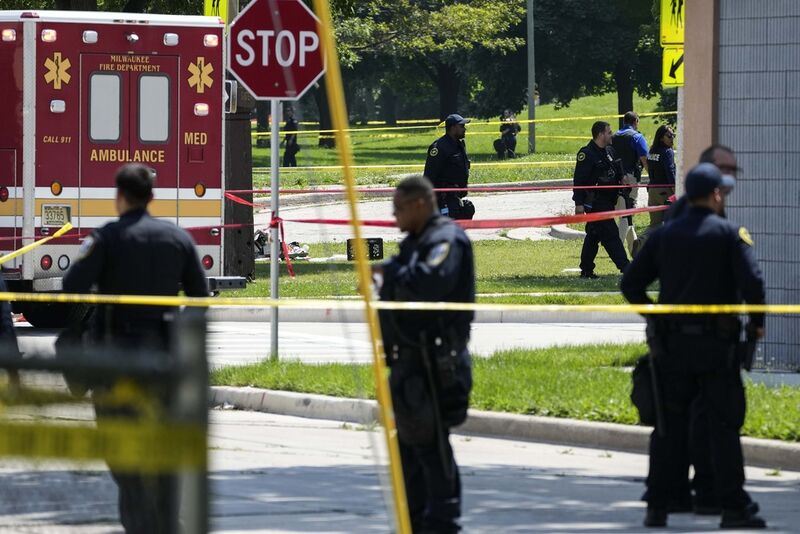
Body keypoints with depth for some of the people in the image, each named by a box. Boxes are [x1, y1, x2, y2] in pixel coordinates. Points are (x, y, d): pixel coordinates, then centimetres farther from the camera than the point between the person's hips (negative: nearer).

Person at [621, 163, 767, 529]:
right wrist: (757, 321, -1)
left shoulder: (663, 236, 8)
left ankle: (657, 507, 8)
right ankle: (733, 509, -2)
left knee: (669, 426, 9)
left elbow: (631, 284, 8)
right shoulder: (730, 234, -5)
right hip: (716, 344, -4)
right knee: (724, 426, -1)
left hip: (671, 345, 4)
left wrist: (654, 318, 20)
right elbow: (752, 281, -17)